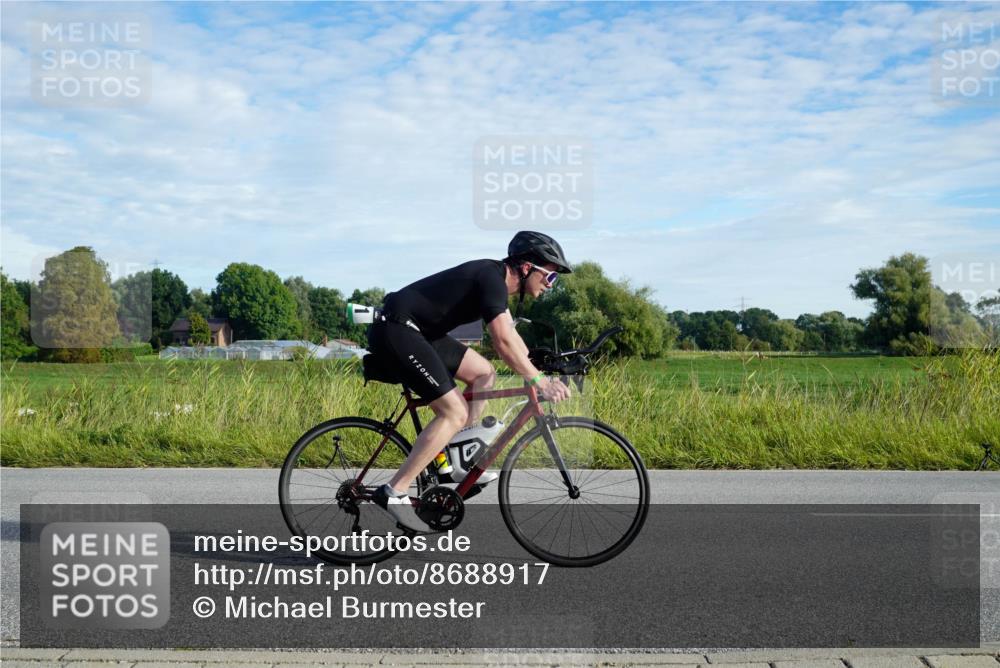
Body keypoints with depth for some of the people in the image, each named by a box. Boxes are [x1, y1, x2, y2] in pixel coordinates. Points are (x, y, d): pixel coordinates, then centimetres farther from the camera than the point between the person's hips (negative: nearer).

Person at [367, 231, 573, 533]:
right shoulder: (491, 279, -16)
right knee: (454, 413, -13)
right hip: (395, 330, -10)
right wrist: (539, 380, -18)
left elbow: (511, 336, 20)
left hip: (415, 330, 10)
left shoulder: (495, 276, 14)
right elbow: (504, 342, -24)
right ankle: (393, 493, -11)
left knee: (483, 372, 12)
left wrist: (539, 377, 17)